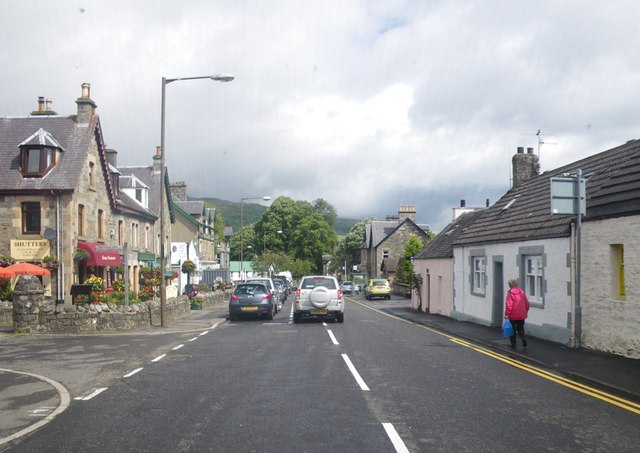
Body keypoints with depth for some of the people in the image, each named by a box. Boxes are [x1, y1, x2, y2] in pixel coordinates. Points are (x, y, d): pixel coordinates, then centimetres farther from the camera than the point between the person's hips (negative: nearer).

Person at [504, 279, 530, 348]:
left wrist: (506, 314, -10)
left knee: (512, 330, 8)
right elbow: (527, 304, 10)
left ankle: (513, 344, 9)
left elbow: (508, 305, -16)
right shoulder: (522, 292, 5)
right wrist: (525, 312, 22)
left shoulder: (510, 293, -10)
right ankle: (524, 340, -7)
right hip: (521, 315, 4)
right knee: (520, 329, 15)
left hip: (513, 315, -4)